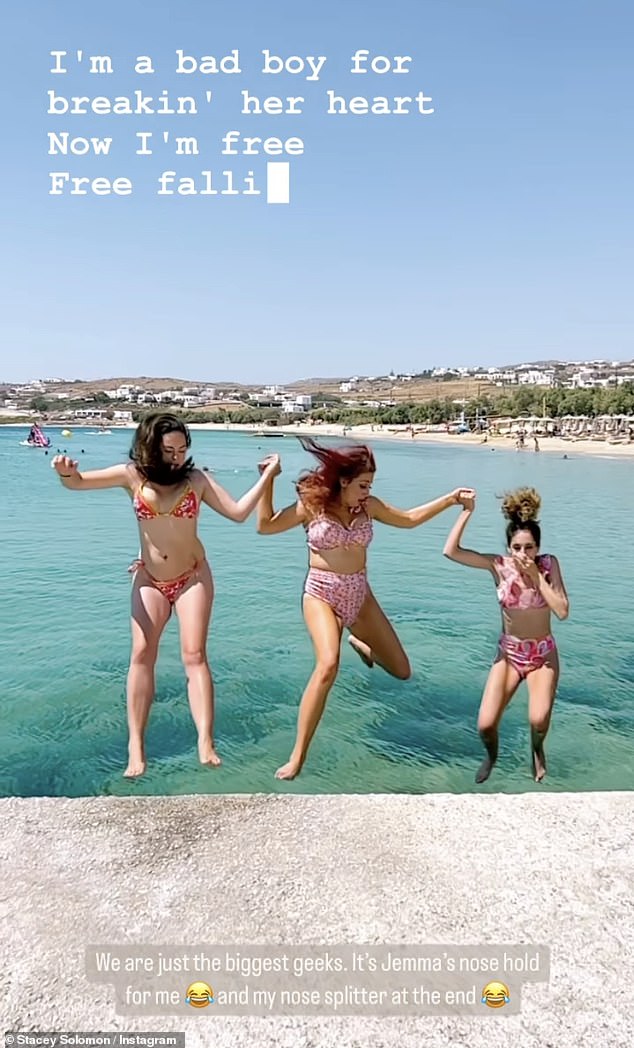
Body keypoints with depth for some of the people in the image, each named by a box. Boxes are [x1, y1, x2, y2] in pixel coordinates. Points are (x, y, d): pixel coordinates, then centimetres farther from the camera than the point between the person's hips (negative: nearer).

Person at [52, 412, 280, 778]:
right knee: (142, 654, -4)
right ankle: (136, 747, 1)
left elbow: (239, 512, -7)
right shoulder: (132, 475, -4)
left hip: (192, 577, -1)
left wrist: (266, 476, -14)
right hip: (149, 579, 2)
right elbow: (77, 482, -4)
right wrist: (66, 471, -27)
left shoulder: (198, 480, -6)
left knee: (195, 655, -8)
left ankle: (206, 743, -12)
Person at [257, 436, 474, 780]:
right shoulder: (312, 504, -8)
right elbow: (265, 525, -5)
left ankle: (360, 644, 43)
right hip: (321, 595, -5)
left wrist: (450, 499, 10)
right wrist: (268, 480, -12)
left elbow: (409, 519, 15)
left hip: (360, 595, 5)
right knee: (328, 666, -32)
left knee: (402, 671, 8)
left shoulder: (369, 506, 2)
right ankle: (298, 756, -21)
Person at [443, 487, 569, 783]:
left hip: (543, 654, 0)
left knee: (539, 719, -23)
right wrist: (467, 512, -25)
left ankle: (537, 749, 16)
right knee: (485, 725, -11)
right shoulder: (499, 566, -13)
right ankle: (491, 756, 28)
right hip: (508, 654, 1)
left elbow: (562, 611, -20)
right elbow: (450, 551, -24)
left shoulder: (549, 564, -11)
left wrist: (536, 576, -23)